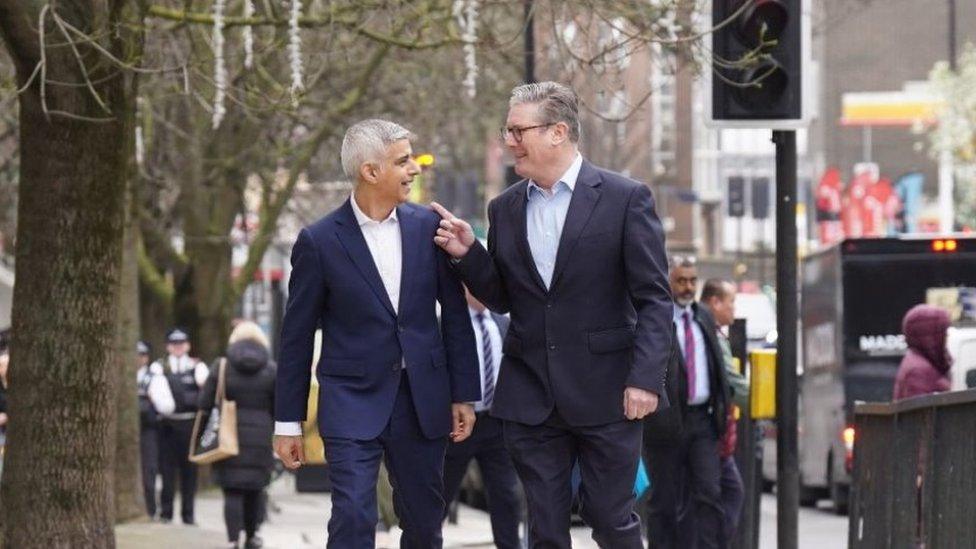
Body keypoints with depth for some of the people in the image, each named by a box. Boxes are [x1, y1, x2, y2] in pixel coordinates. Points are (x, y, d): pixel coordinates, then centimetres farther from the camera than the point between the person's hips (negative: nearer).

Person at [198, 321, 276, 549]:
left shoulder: (221, 367, -2)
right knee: (255, 488, 15)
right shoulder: (271, 370, 1)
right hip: (260, 438, 1)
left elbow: (205, 403, -3)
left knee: (232, 491, 0)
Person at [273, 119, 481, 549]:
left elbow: (455, 315, 9)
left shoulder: (427, 227, 3)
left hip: (422, 400, 4)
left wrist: (464, 396, 6)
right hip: (352, 401, -4)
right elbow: (297, 336, 0)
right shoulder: (319, 241, -6)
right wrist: (288, 421, 0)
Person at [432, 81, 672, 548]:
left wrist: (646, 378, -15)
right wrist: (467, 254, -2)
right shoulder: (505, 209, 9)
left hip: (604, 394, -4)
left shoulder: (625, 199, -5)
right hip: (530, 398, 4)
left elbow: (654, 299, -6)